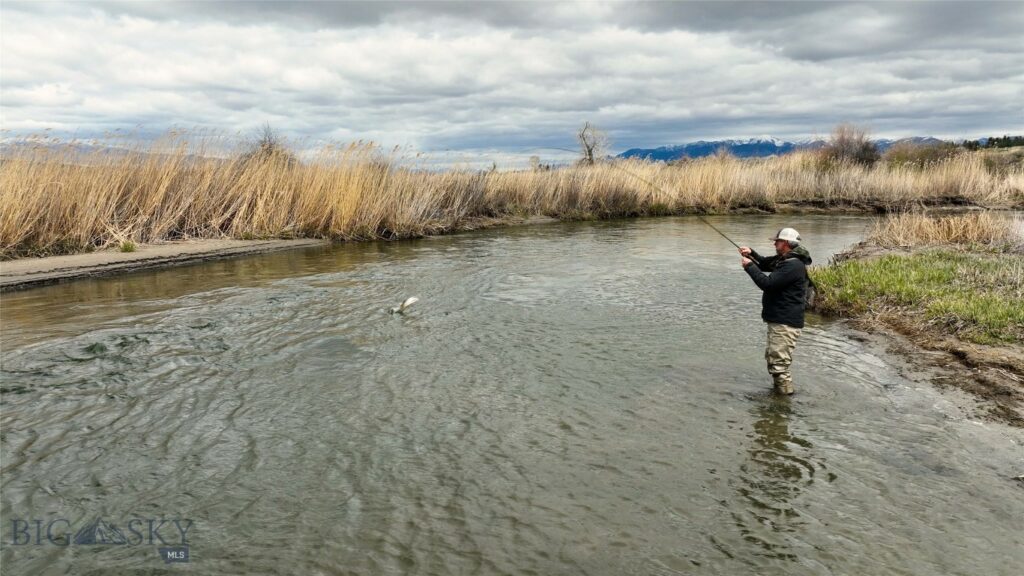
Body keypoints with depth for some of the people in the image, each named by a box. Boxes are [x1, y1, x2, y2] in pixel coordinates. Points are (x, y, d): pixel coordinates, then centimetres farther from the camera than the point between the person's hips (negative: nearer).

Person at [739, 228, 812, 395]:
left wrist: (749, 266, -14)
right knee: (772, 358, 22)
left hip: (786, 323, -11)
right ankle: (780, 390, 34)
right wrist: (751, 254, 8)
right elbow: (765, 264, 27)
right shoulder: (783, 259, 11)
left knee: (778, 363, -11)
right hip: (778, 319, 11)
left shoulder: (794, 265, -21)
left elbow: (767, 283, -25)